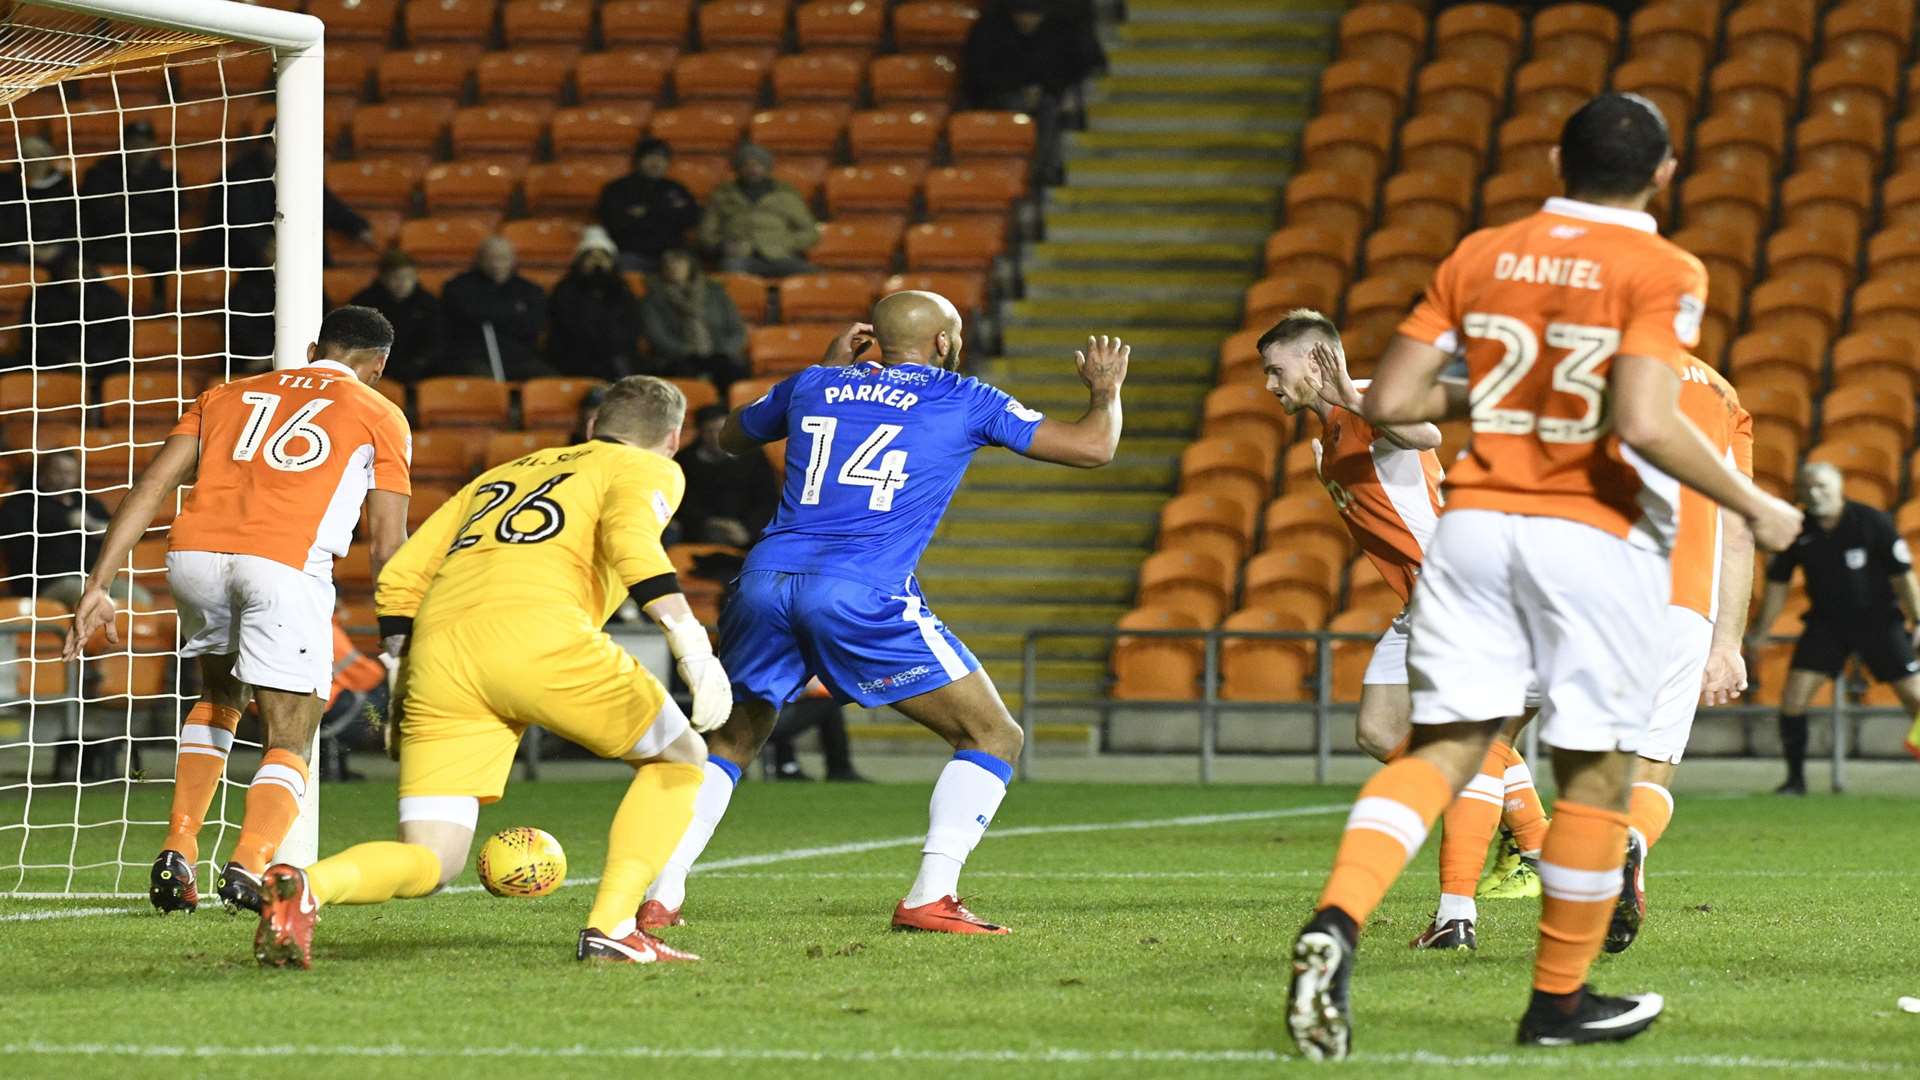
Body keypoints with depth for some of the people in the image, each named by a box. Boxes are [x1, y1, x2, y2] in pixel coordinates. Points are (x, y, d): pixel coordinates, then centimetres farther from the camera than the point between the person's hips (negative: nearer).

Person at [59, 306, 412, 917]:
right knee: (289, 745, 4)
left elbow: (152, 485, 18)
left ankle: (177, 853, 17)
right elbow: (386, 544, 13)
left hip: (194, 553, 4)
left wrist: (98, 586, 14)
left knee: (218, 699, 30)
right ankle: (249, 866, -23)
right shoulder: (379, 416, 21)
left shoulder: (227, 395, 29)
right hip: (287, 562, -4)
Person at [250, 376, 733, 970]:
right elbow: (630, 537, -4)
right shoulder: (648, 469, 21)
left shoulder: (499, 474, 37)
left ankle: (305, 887, -27)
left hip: (438, 651, 5)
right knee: (678, 760, 19)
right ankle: (610, 928, 3)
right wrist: (693, 648, -11)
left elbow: (399, 579, 28)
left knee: (427, 864, 3)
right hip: (535, 631, -5)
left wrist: (402, 688, 34)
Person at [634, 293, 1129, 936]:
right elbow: (1093, 447, 11)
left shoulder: (813, 386, 20)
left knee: (733, 741, 25)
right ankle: (929, 899, -5)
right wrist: (1106, 389, 33)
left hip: (765, 582, 5)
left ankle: (659, 895, 12)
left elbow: (732, 437, 40)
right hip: (864, 596, -5)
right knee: (993, 738, 6)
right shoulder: (964, 401, 10)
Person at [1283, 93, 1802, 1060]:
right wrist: (1754, 507, -8)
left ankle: (1335, 921, -19)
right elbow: (1645, 427, -20)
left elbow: (1387, 402, 4)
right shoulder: (1661, 273, -8)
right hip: (1595, 539, -4)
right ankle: (1560, 1000, 19)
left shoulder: (1480, 257, 6)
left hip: (1474, 525, 4)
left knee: (1443, 747, 5)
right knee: (1593, 768, 10)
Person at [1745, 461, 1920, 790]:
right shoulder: (1796, 531, -8)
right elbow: (1778, 584, 4)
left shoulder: (1873, 522, -15)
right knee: (1793, 697, -9)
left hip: (1878, 619, -2)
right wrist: (1760, 633, 8)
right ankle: (1795, 779, 3)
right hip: (1826, 623, 2)